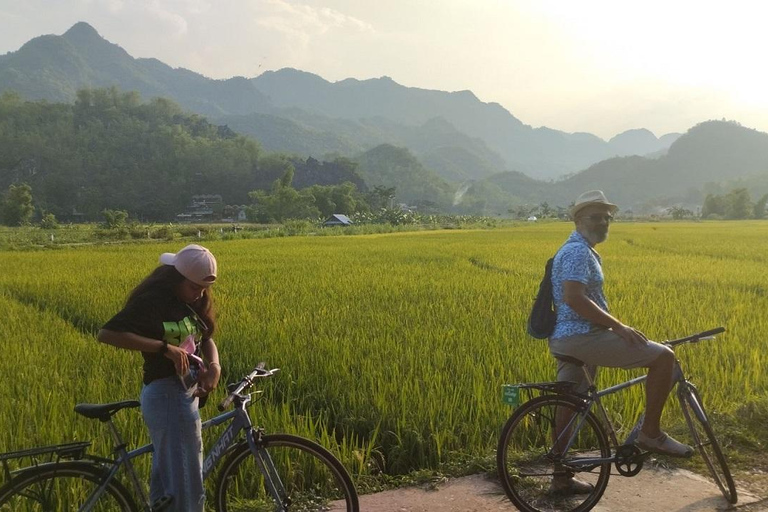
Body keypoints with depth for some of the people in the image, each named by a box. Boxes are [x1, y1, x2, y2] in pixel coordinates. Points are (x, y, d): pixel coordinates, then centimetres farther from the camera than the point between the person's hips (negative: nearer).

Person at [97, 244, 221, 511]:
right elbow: (106, 334, -25)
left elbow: (206, 339, 13)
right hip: (168, 394, -9)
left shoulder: (191, 302, 11)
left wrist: (214, 365, -9)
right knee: (188, 486, -3)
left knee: (166, 481, 19)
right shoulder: (152, 301, -16)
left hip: (185, 392, 9)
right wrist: (165, 347, -29)